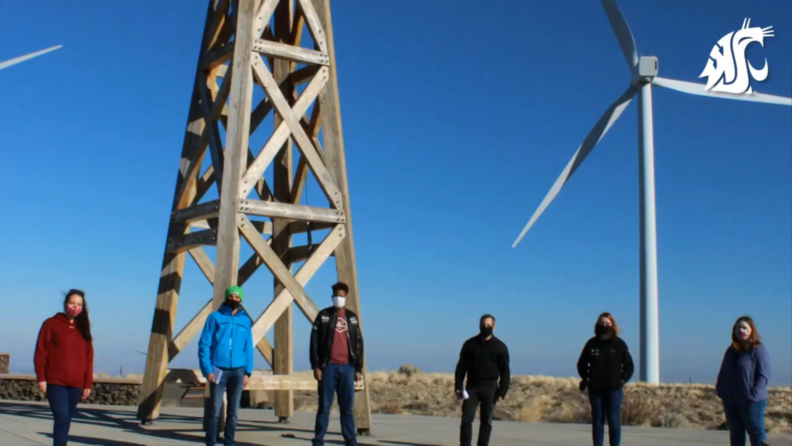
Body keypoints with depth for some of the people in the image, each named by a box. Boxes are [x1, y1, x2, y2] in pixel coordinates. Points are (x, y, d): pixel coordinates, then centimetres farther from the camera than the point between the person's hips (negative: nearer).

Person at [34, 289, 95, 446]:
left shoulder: (83, 328, 12)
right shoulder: (51, 324, 1)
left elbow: (88, 357, 11)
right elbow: (41, 352, -1)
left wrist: (88, 383, 7)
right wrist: (41, 378, -8)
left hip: (76, 384, 4)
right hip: (55, 382, -4)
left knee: (67, 419, 6)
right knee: (62, 417, -14)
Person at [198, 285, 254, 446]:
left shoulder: (245, 320, 9)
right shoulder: (215, 317, 1)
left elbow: (248, 348, 11)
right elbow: (204, 345, -2)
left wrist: (248, 371, 2)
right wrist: (207, 369, -10)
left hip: (238, 371, 3)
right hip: (218, 370, -3)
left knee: (233, 412, 6)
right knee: (215, 411, -5)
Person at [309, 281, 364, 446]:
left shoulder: (352, 317, 12)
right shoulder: (324, 315, 2)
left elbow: (358, 343, 13)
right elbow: (315, 341, -1)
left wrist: (358, 368, 7)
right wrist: (316, 366, -8)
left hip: (347, 367, 3)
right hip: (328, 366, -3)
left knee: (348, 407, 5)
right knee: (324, 407, 0)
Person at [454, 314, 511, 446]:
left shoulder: (500, 347, 2)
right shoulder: (469, 344, 4)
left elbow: (505, 371, 1)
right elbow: (461, 367, 5)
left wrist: (502, 392, -7)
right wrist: (458, 387, -3)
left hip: (490, 388, 0)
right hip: (472, 387, 0)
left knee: (486, 422, 5)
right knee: (466, 420, -7)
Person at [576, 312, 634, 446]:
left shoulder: (619, 344, -1)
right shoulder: (592, 343, 1)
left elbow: (629, 366, 5)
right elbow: (582, 364, 12)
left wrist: (622, 380, -5)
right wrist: (586, 379, 2)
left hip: (614, 389, -1)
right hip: (595, 389, 1)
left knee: (614, 421, -1)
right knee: (597, 421, 6)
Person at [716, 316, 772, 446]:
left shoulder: (758, 350, -7)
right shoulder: (731, 350, 13)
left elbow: (763, 375, -13)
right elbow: (723, 372, 18)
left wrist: (754, 394, -20)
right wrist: (720, 389, 6)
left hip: (751, 401, -7)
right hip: (730, 400, 7)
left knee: (756, 432, -1)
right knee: (735, 432, 13)